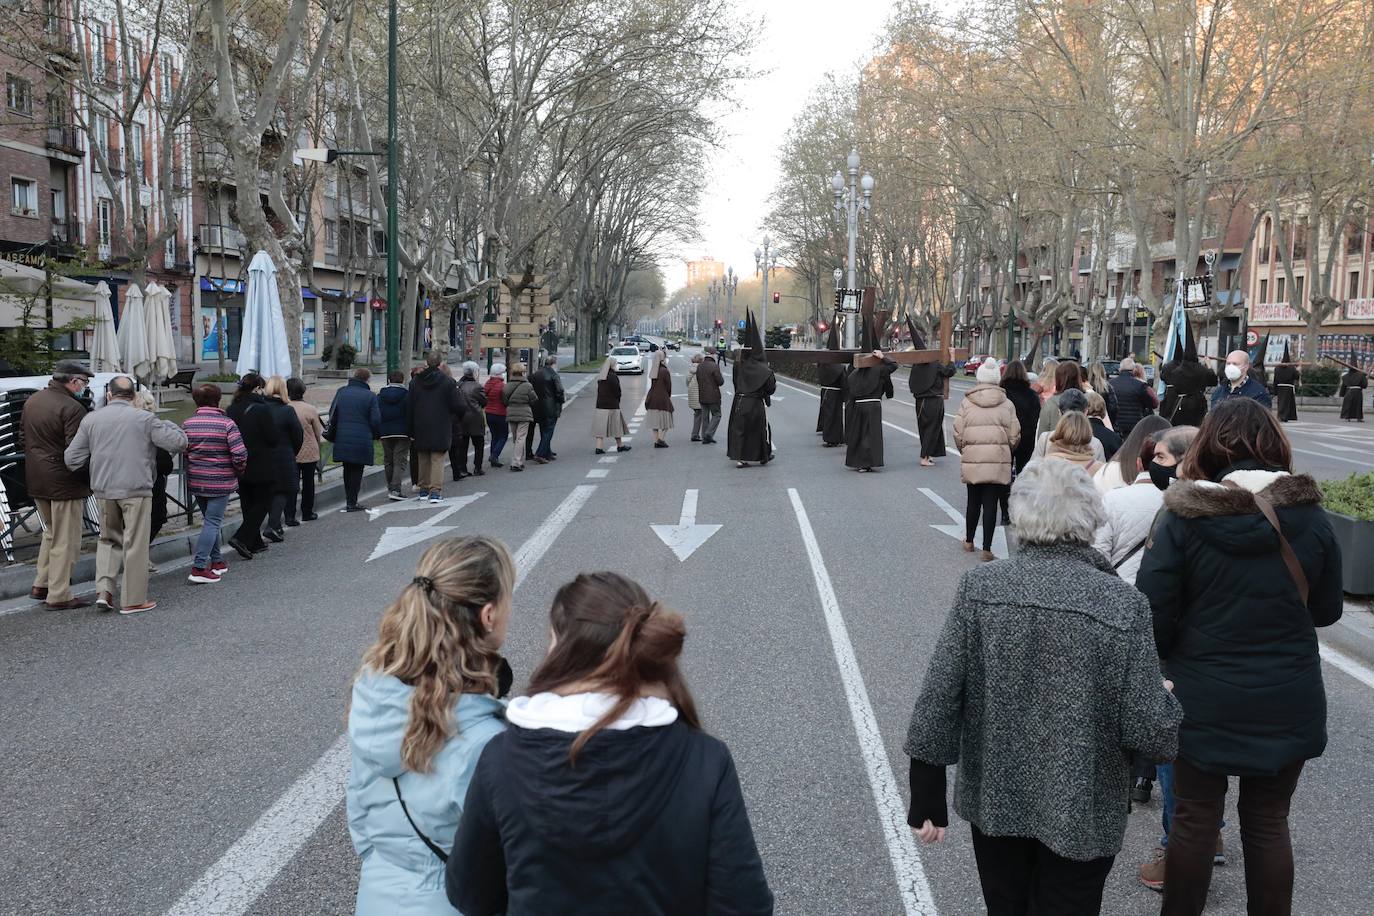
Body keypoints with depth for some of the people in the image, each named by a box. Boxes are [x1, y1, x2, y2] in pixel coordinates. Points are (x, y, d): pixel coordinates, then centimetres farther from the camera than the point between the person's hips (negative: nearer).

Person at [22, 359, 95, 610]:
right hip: (64, 483, -9)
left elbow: (25, 434, 18)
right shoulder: (72, 408, -19)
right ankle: (59, 596, 4)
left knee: (52, 532, 24)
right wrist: (88, 480, -10)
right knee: (66, 540, 0)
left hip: (36, 481, 9)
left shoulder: (32, 400, 10)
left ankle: (41, 585, 27)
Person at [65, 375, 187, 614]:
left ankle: (104, 590, 8)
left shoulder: (91, 419, 6)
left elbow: (72, 459, 4)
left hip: (104, 491, 4)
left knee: (109, 540, 20)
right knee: (135, 544, 3)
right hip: (136, 490, -4)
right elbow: (178, 442, -8)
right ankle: (133, 599, 7)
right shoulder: (144, 419, -5)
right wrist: (169, 426, 11)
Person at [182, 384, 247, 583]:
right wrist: (238, 470, 3)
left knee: (209, 520, 19)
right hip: (220, 482, -5)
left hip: (195, 481, 5)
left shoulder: (188, 424, 1)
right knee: (213, 522, -2)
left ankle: (217, 561, 27)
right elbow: (240, 454, -17)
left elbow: (182, 451, 5)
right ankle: (199, 568, -8)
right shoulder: (227, 424, -13)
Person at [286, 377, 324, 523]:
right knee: (308, 484, 15)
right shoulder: (311, 409, -11)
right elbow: (318, 434, -2)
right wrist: (318, 455, 13)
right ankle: (307, 513, 25)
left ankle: (290, 516, -4)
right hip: (309, 453, 0)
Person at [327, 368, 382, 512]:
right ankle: (352, 503, 2)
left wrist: (331, 434, 23)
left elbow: (332, 415, 10)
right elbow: (376, 420, -7)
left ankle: (348, 500, 19)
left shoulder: (341, 392, 6)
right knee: (357, 470, 3)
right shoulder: (370, 396, -5)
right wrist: (375, 434, 11)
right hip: (362, 441, -4)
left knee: (347, 469, 15)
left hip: (342, 440, 4)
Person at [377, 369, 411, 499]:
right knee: (400, 462, -4)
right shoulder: (407, 395, -5)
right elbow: (411, 415, -6)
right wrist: (412, 433, 0)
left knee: (388, 462, 14)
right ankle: (396, 489, -15)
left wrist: (376, 432, 13)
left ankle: (391, 488, 19)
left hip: (385, 433, 3)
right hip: (402, 433, -3)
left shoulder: (379, 396, 5)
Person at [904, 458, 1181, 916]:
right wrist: (1169, 703, 7)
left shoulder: (978, 587, -12)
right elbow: (1149, 731, -16)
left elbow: (938, 698, -11)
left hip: (994, 802, 2)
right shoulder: (1123, 604, -17)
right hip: (1082, 814, -2)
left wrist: (928, 799, -1)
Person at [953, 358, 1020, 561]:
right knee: (991, 504, 3)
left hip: (972, 460, 1)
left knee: (973, 501, 17)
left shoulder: (966, 403, -2)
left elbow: (958, 434, -2)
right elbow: (1014, 437, 0)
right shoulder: (1007, 404, -1)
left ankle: (969, 541, 31)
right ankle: (987, 548, 4)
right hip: (998, 461, -1)